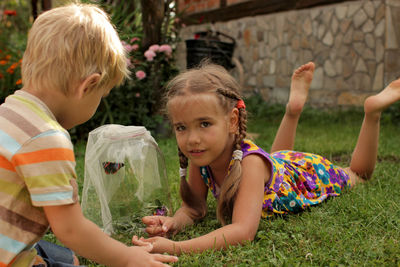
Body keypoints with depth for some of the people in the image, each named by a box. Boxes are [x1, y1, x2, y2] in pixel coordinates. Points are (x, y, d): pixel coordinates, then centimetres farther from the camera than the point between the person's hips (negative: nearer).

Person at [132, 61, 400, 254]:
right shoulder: (201, 158, -30)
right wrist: (173, 223, -45)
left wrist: (176, 248, -64)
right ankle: (294, 107, 40)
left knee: (358, 174, 27)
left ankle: (372, 109, 35)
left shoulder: (250, 161, -48)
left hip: (311, 173, -4)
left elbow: (243, 231, -56)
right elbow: (195, 207, -22)